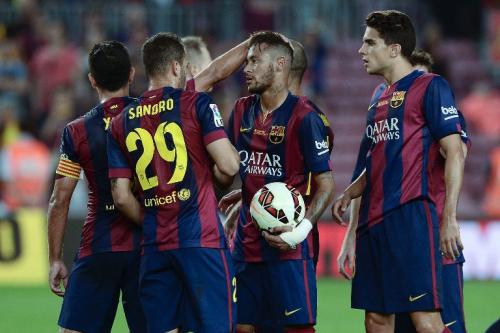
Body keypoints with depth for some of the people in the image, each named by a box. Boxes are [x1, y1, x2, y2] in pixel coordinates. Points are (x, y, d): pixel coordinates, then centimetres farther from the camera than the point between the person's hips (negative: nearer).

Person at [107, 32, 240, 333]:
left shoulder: (122, 122, 10)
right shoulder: (197, 105, -3)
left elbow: (121, 197, 8)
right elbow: (229, 165, -11)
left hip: (154, 246, 5)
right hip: (202, 240, -5)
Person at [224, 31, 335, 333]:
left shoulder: (303, 116, -9)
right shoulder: (242, 111, 10)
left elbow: (326, 183, -10)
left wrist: (303, 228, -21)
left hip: (289, 245, -7)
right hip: (248, 239, 7)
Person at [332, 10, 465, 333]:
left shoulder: (430, 87, -4)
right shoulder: (379, 97, 20)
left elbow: (455, 153, -10)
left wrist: (449, 218, -16)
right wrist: (350, 194, 13)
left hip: (411, 216, -9)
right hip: (374, 220, 9)